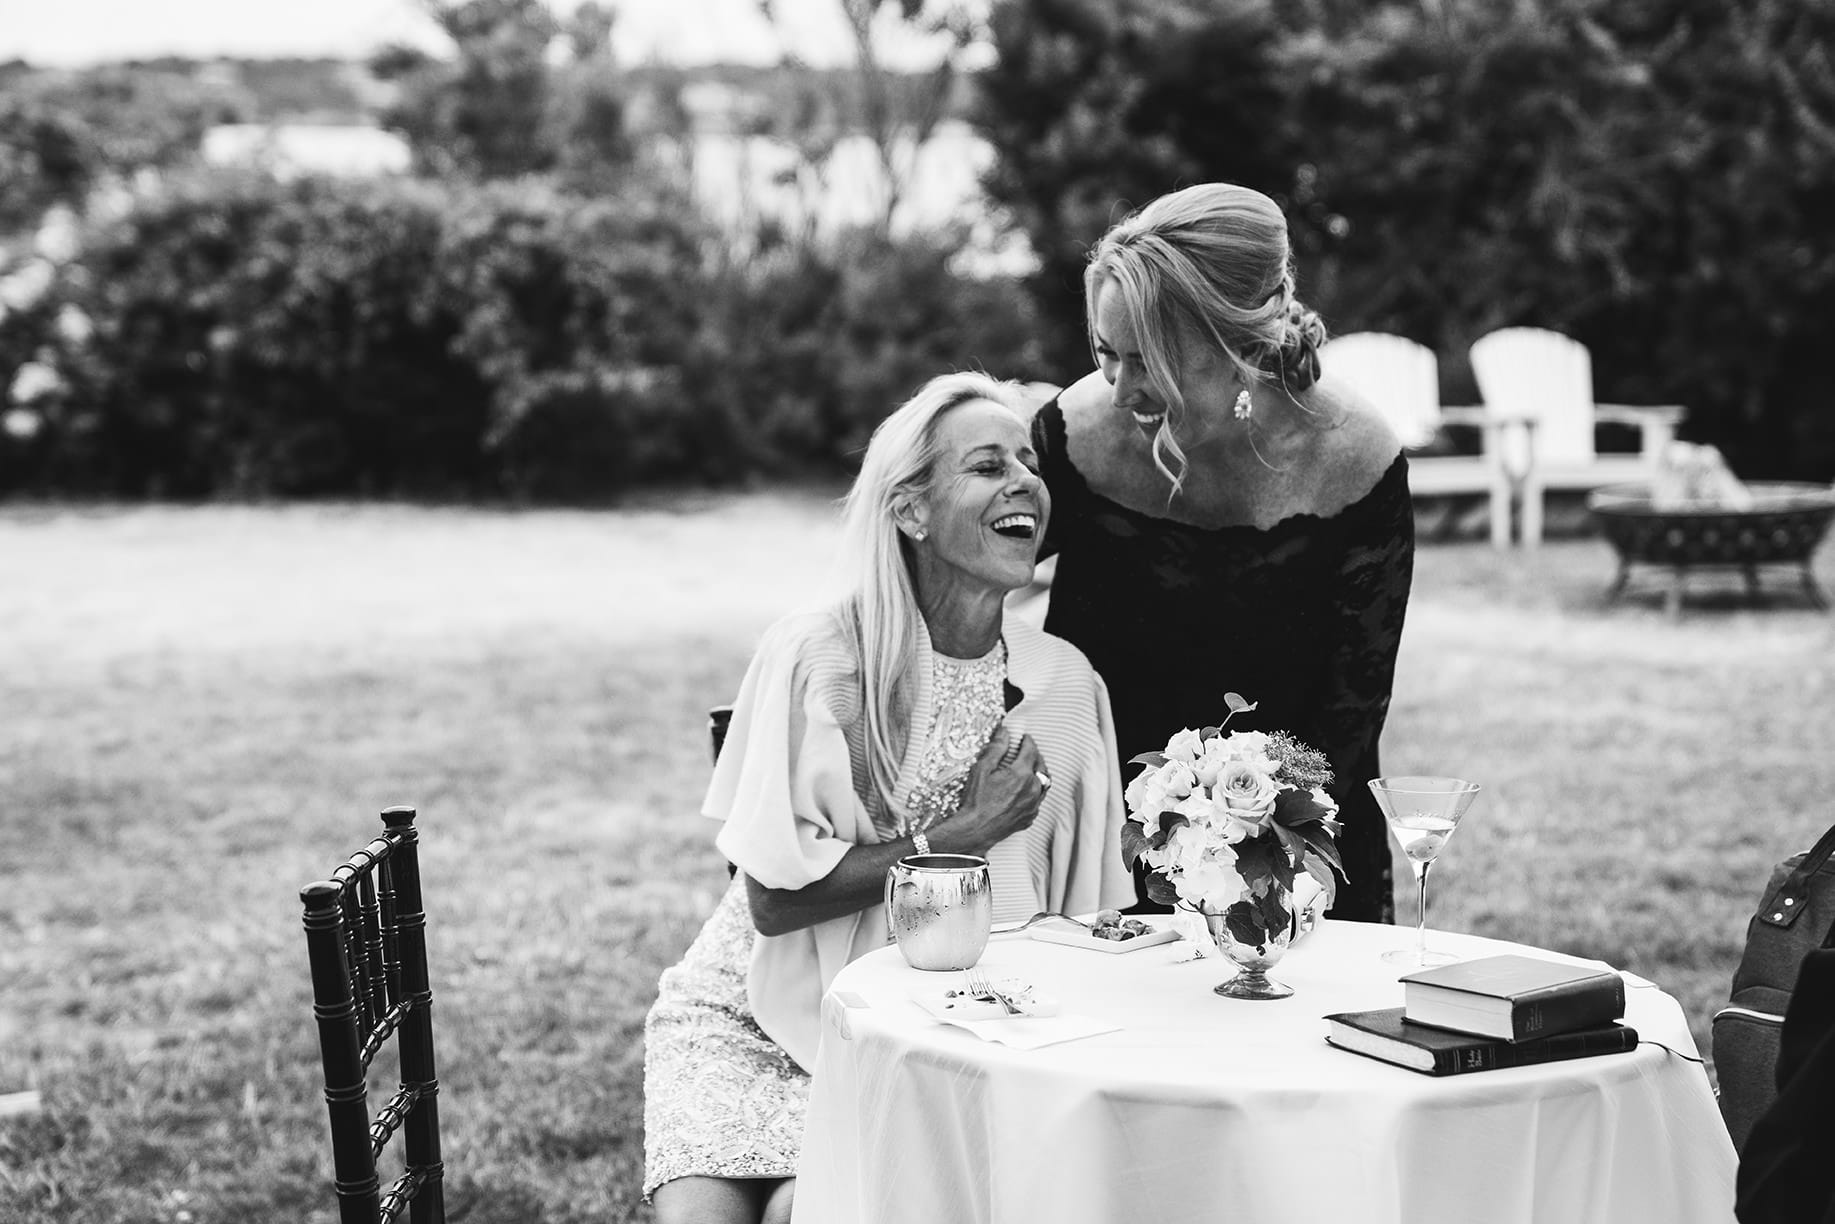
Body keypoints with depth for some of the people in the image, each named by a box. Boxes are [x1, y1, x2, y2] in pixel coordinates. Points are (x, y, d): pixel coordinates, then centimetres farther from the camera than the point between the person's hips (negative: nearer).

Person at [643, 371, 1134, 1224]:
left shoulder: (1065, 682, -3)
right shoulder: (812, 657, -13)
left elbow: (1087, 913, 5)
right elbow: (773, 897, -16)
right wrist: (959, 835, -17)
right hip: (753, 1016, -1)